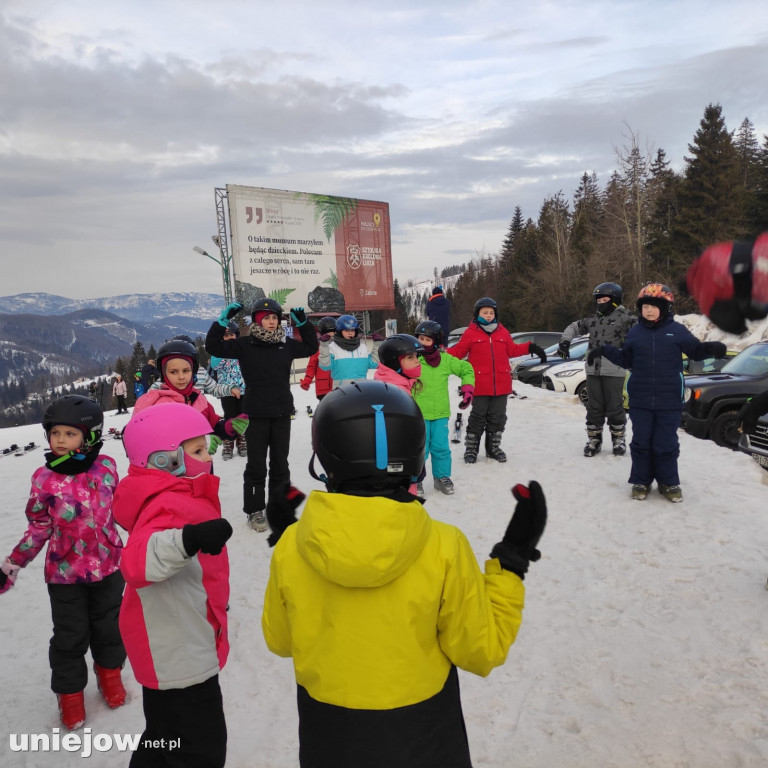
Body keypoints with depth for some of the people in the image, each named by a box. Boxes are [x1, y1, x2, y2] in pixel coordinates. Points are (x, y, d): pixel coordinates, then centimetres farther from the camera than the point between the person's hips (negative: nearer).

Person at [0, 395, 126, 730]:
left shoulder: (106, 466, -10)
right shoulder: (45, 477, -12)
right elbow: (38, 528, -2)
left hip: (108, 566, 1)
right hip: (64, 573, -1)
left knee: (109, 625, 18)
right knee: (70, 636, 12)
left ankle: (109, 672, 44)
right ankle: (70, 690, 36)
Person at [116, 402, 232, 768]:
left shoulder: (177, 498, 7)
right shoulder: (172, 506, -27)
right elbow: (136, 562, -46)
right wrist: (188, 539, -62)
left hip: (173, 652, 10)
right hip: (182, 659, -10)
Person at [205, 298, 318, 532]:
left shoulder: (286, 344, 6)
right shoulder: (245, 344, -5)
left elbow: (311, 348, 20)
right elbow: (213, 347, -9)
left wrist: (303, 323, 10)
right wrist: (223, 320, -18)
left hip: (282, 414, 4)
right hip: (256, 415, -4)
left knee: (280, 463, 13)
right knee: (256, 465, 3)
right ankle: (255, 510, 16)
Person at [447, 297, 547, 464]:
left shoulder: (502, 331, 10)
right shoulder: (471, 333, -2)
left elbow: (512, 350, 20)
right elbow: (457, 352, -2)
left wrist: (530, 348, 13)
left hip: (501, 384, 4)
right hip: (480, 385, -4)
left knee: (498, 417, 11)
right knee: (478, 417, 3)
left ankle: (493, 447, 26)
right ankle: (471, 449, 15)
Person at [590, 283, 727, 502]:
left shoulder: (677, 330, -1)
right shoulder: (635, 332, 5)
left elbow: (696, 351, 4)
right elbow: (626, 360, 15)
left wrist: (710, 348, -16)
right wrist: (605, 351, 6)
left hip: (669, 400, -2)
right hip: (640, 400, 2)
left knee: (666, 444, 6)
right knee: (641, 442, 8)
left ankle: (668, 482, 21)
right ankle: (641, 481, 21)